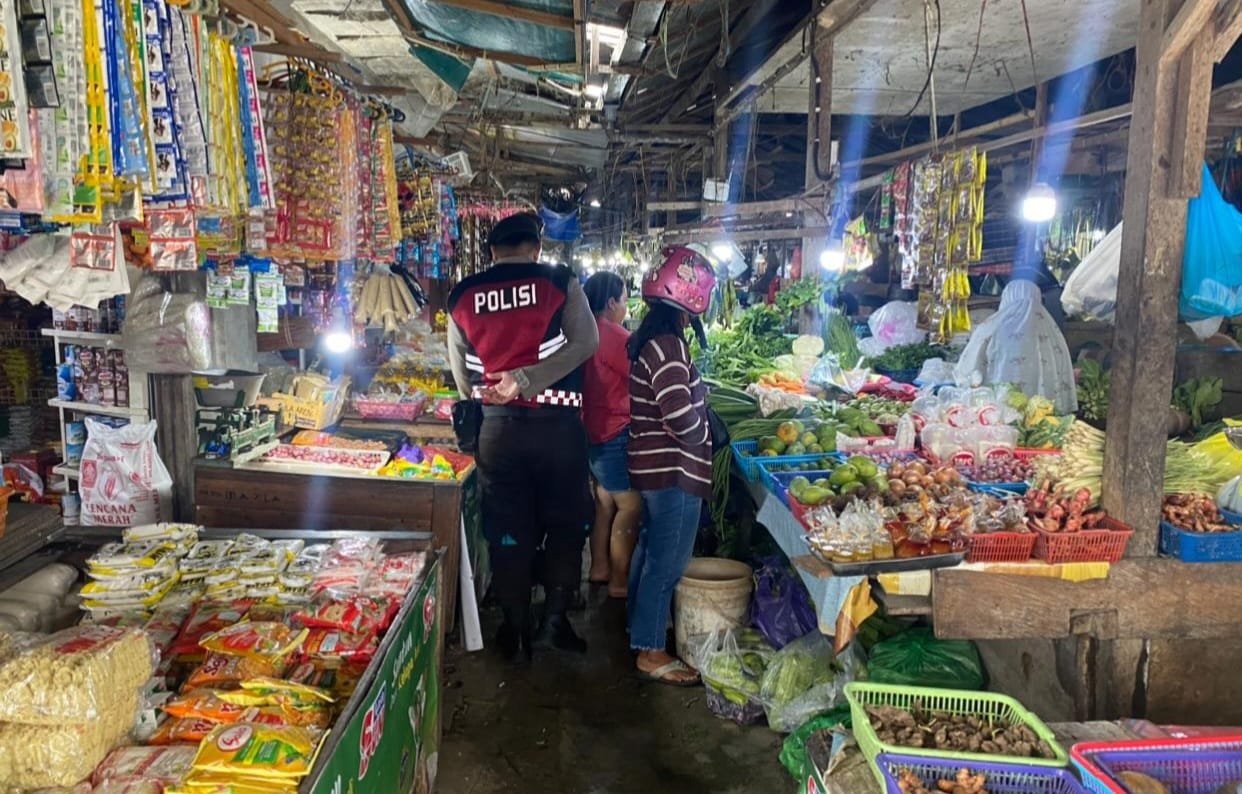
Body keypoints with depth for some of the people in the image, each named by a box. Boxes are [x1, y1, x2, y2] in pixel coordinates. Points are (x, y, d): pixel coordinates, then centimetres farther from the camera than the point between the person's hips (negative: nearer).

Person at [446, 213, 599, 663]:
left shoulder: (462, 296, 5)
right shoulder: (558, 282, -2)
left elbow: (461, 374, 11)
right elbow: (585, 342, -12)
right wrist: (527, 380, -15)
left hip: (497, 428, 2)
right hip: (557, 423, -2)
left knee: (508, 532, 12)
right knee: (566, 526, 15)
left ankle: (517, 634, 20)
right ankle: (554, 622, 15)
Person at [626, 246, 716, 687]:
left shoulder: (643, 340, 7)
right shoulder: (668, 346, -24)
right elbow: (685, 422, -28)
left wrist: (697, 394, 13)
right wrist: (706, 428, -9)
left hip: (650, 464, 10)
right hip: (674, 469, -10)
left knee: (651, 548, 24)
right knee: (668, 561, 1)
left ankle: (641, 623, 42)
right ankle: (651, 651, 12)